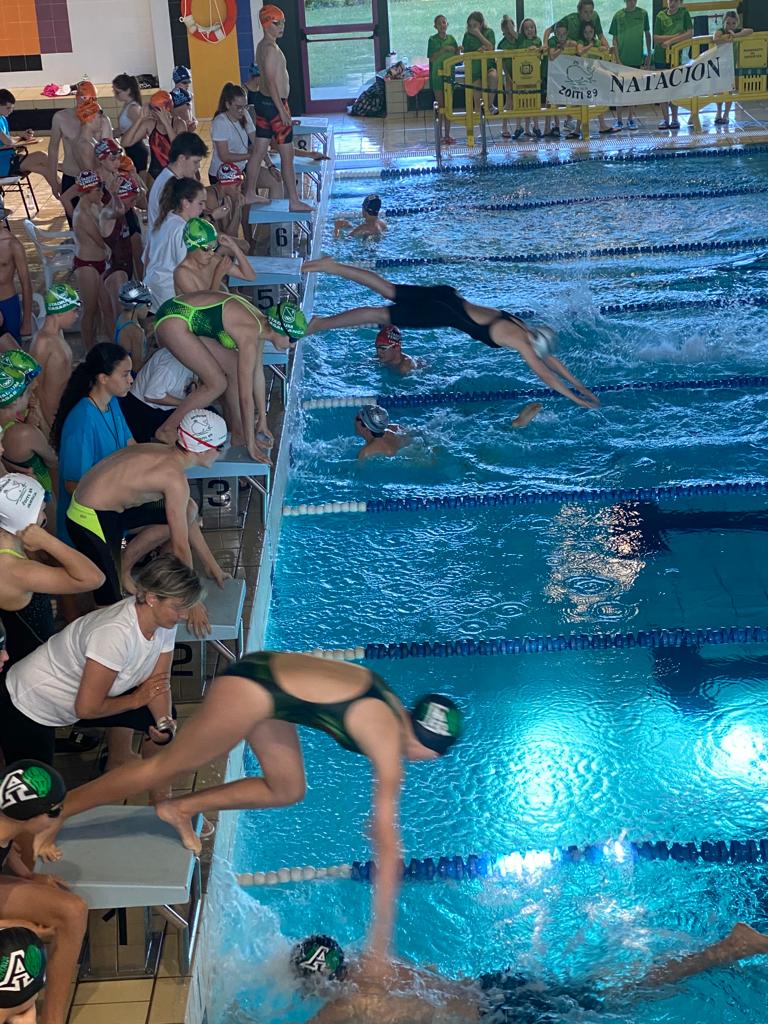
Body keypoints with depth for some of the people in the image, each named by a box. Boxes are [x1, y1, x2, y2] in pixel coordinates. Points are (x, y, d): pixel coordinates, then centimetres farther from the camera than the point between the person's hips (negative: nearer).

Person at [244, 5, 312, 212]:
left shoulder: (262, 46, 12)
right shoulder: (271, 48, -18)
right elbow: (271, 81, -23)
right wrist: (282, 110, -23)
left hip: (263, 100, 10)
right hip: (273, 103, -10)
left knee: (258, 150, 15)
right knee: (287, 154, -4)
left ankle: (250, 194, 23)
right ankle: (294, 202, -1)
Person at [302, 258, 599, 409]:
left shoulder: (523, 329, 9)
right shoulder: (519, 340, -13)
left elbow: (550, 359, 19)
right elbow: (544, 374, -14)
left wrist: (578, 384, 19)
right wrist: (574, 397, -9)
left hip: (446, 297, 7)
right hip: (442, 312, -7)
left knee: (387, 291, 13)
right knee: (381, 314, -5)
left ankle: (332, 267, 16)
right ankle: (320, 324, -2)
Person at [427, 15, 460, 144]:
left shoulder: (451, 39, 7)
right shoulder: (433, 40, -3)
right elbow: (431, 58, -12)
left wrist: (457, 51, -12)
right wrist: (444, 49, -21)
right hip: (437, 75, -3)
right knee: (440, 105, -2)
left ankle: (447, 135, 10)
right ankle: (439, 135, 2)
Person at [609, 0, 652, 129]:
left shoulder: (642, 13, 1)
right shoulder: (618, 15, -2)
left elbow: (647, 34, 10)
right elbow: (614, 39, 0)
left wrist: (649, 54, 7)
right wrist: (617, 60, -7)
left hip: (637, 59, 1)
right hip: (622, 60, -1)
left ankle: (631, 119, 17)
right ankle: (619, 120, 9)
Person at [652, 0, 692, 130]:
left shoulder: (684, 13, 0)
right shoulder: (661, 15, 1)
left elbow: (690, 33, -8)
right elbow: (656, 38, -3)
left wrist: (670, 41, -14)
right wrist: (676, 36, -13)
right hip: (660, 57, 1)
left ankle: (674, 118, 13)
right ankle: (665, 118, 9)